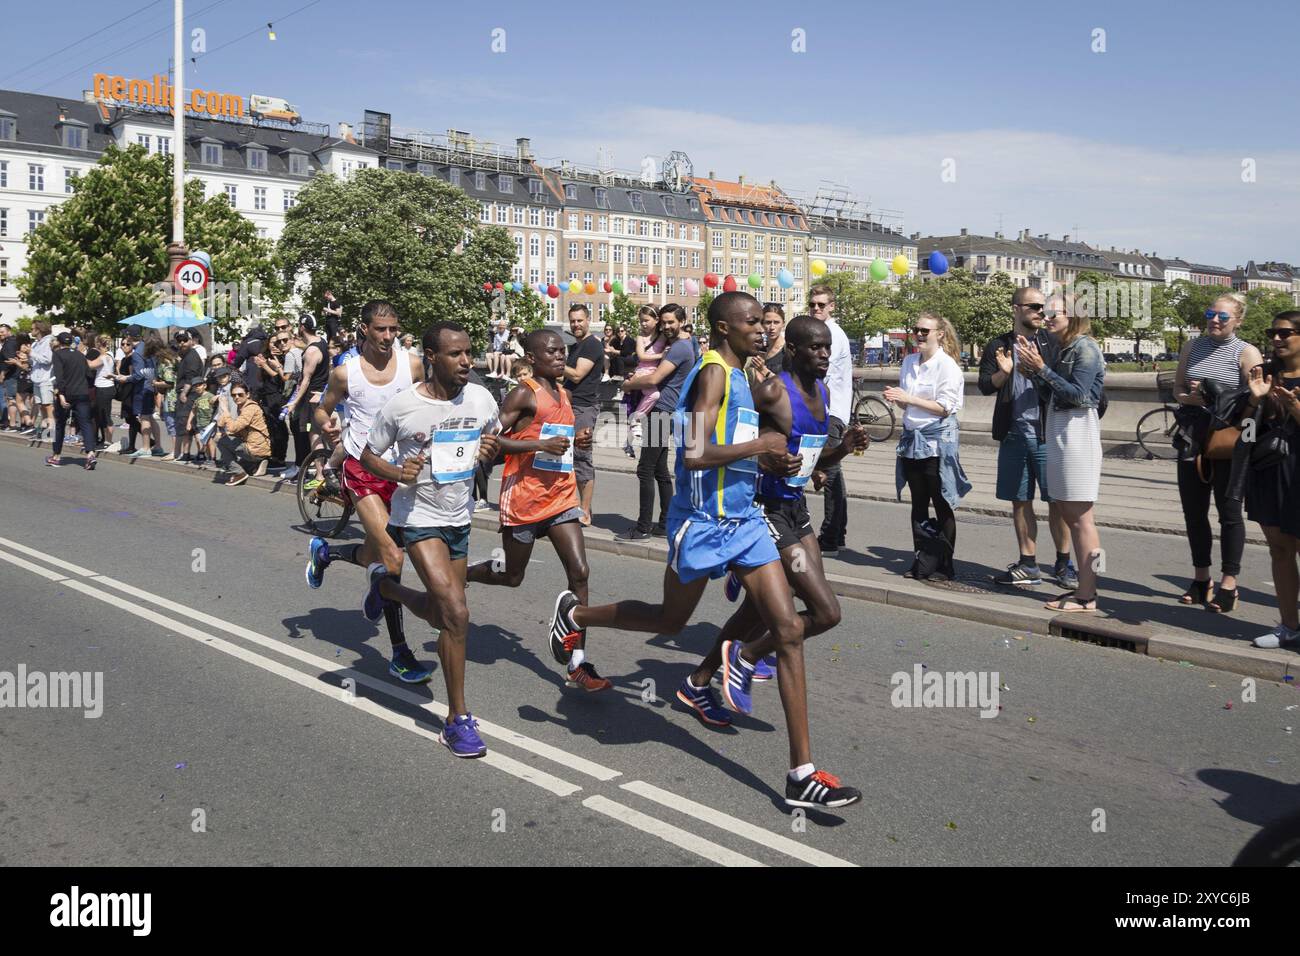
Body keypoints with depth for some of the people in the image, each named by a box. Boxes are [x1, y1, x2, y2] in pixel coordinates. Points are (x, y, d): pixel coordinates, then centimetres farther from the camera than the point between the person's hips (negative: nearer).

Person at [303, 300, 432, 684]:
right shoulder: (346, 373, -7)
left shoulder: (412, 363, -1)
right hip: (362, 469, -4)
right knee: (392, 557, -15)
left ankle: (325, 552, 49)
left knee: (378, 555, 15)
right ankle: (400, 654, -3)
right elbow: (321, 410, 6)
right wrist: (325, 427, -16)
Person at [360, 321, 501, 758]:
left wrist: (490, 451, -11)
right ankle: (458, 720, -6)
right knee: (456, 613, -19)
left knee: (442, 614, 14)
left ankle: (385, 585, 46)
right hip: (418, 517, -5)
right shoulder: (401, 405, -15)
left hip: (459, 517, 6)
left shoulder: (481, 399, -4)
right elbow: (368, 456, -2)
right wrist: (398, 473, -23)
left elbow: (490, 441, 14)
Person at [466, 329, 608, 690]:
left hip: (561, 495, 6)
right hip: (524, 498, -6)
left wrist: (576, 440, 7)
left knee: (579, 572, -6)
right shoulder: (524, 393, -11)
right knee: (512, 576, 9)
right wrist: (542, 444, -24)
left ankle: (577, 663, -3)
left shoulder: (563, 392, 13)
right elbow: (489, 439, -18)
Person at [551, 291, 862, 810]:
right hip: (704, 524, -8)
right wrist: (759, 445, -18)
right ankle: (575, 613, 42)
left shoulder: (738, 375, 14)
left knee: (788, 629, -3)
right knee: (670, 620, 13)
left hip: (744, 519, 8)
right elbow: (694, 455, -26)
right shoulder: (714, 373, -15)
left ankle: (802, 775, 3)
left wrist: (768, 462, 9)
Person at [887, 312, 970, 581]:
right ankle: (923, 561, 18)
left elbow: (945, 407, -15)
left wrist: (909, 398, -18)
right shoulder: (909, 362, 10)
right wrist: (896, 398, -4)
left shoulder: (947, 366, -10)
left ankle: (943, 565, 8)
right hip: (912, 436, 7)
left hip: (937, 438, -7)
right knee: (918, 503, 10)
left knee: (942, 504, 0)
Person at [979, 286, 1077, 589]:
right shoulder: (998, 346, 8)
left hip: (1046, 434, -3)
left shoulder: (1052, 343, 1)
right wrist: (1003, 373, -19)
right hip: (1013, 434, 3)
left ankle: (1063, 564, 11)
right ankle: (1028, 566, 18)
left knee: (1057, 501, -1)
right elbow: (984, 385, -1)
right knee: (1020, 501, 8)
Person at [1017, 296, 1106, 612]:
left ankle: (1086, 596, -4)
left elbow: (1077, 394, -18)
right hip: (1060, 431, 10)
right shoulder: (1063, 349, 15)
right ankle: (1083, 586, 18)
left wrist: (1042, 369, -18)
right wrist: (1033, 368, 1)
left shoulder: (1085, 347, -10)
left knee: (1080, 517, -7)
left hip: (1078, 431, -10)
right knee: (1069, 514, 11)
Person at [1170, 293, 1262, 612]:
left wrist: (1215, 395, -22)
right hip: (1193, 439, 5)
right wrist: (1194, 398, -10)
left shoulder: (1246, 353, -4)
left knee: (1229, 511, 3)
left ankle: (1228, 583, 12)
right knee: (1193, 510, 11)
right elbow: (1178, 390, 11)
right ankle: (1201, 579, 25)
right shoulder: (1192, 347, 10)